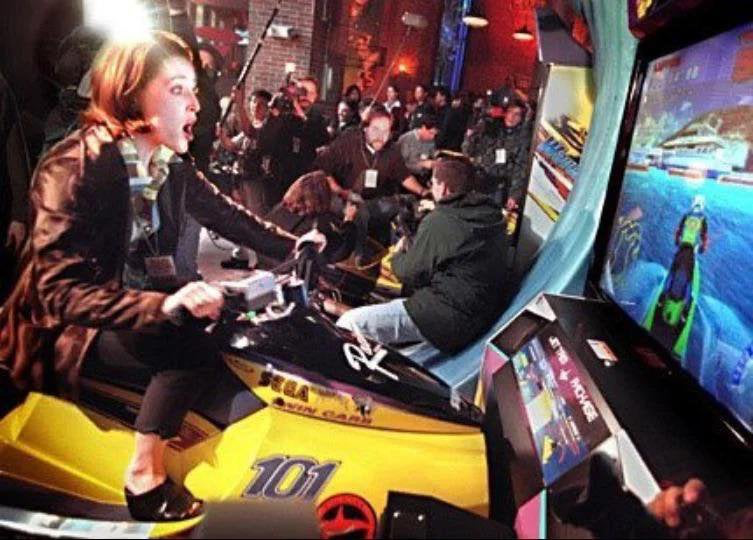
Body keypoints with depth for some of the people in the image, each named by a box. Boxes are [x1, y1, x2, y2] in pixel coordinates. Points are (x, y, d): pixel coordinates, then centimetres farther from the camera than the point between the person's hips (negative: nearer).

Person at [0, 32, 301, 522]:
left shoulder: (169, 162, -4)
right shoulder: (75, 167, -26)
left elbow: (222, 212, 10)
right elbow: (60, 290, -32)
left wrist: (290, 246, 3)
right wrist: (161, 305, -45)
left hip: (139, 291, 8)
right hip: (69, 324, -8)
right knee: (192, 351, -28)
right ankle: (144, 477, -9)